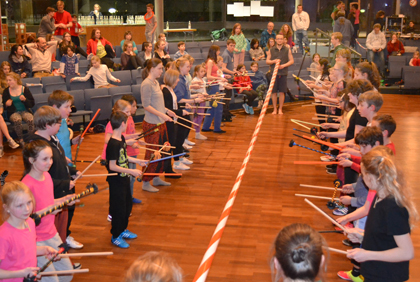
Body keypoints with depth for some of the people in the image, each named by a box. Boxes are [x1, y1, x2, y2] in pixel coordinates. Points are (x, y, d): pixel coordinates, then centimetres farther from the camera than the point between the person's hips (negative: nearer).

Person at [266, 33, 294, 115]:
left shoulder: (287, 50, 6)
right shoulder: (271, 50, 7)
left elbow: (292, 60, 4)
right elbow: (267, 61, 8)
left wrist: (284, 65, -11)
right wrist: (274, 61, -12)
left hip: (283, 73, 0)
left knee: (282, 92, 1)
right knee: (274, 92, 2)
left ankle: (280, 109, 10)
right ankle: (275, 109, 11)